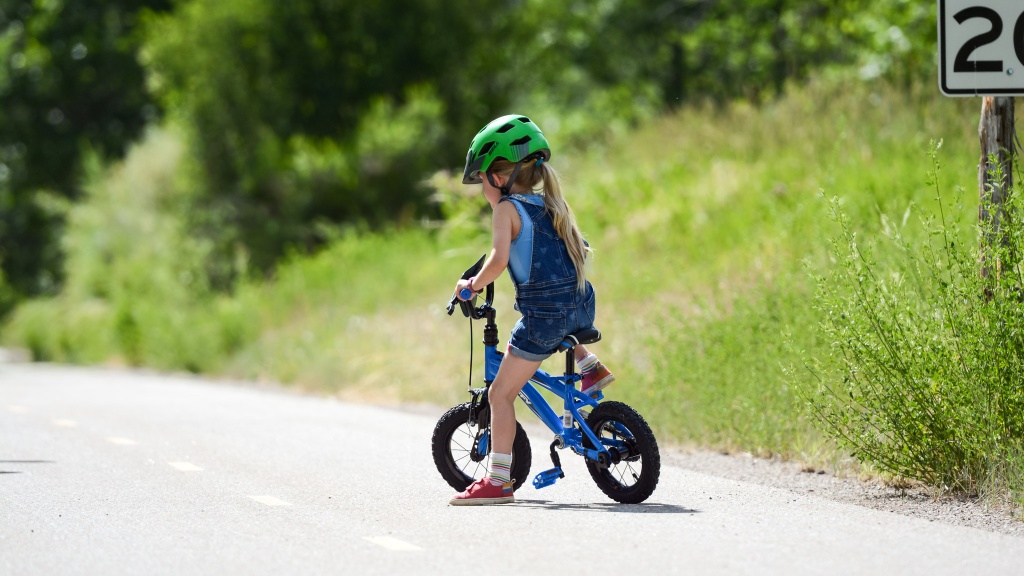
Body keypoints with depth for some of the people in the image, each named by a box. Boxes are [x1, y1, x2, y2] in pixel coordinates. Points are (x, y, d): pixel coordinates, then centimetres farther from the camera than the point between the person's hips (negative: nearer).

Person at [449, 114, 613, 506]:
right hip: (581, 307, 8)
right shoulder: (552, 204, 16)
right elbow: (579, 251, 24)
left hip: (544, 315, -8)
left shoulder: (507, 209, -5)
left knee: (500, 394, -2)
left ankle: (497, 481, -6)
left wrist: (473, 284, -5)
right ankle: (590, 368, 32)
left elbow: (499, 259, -20)